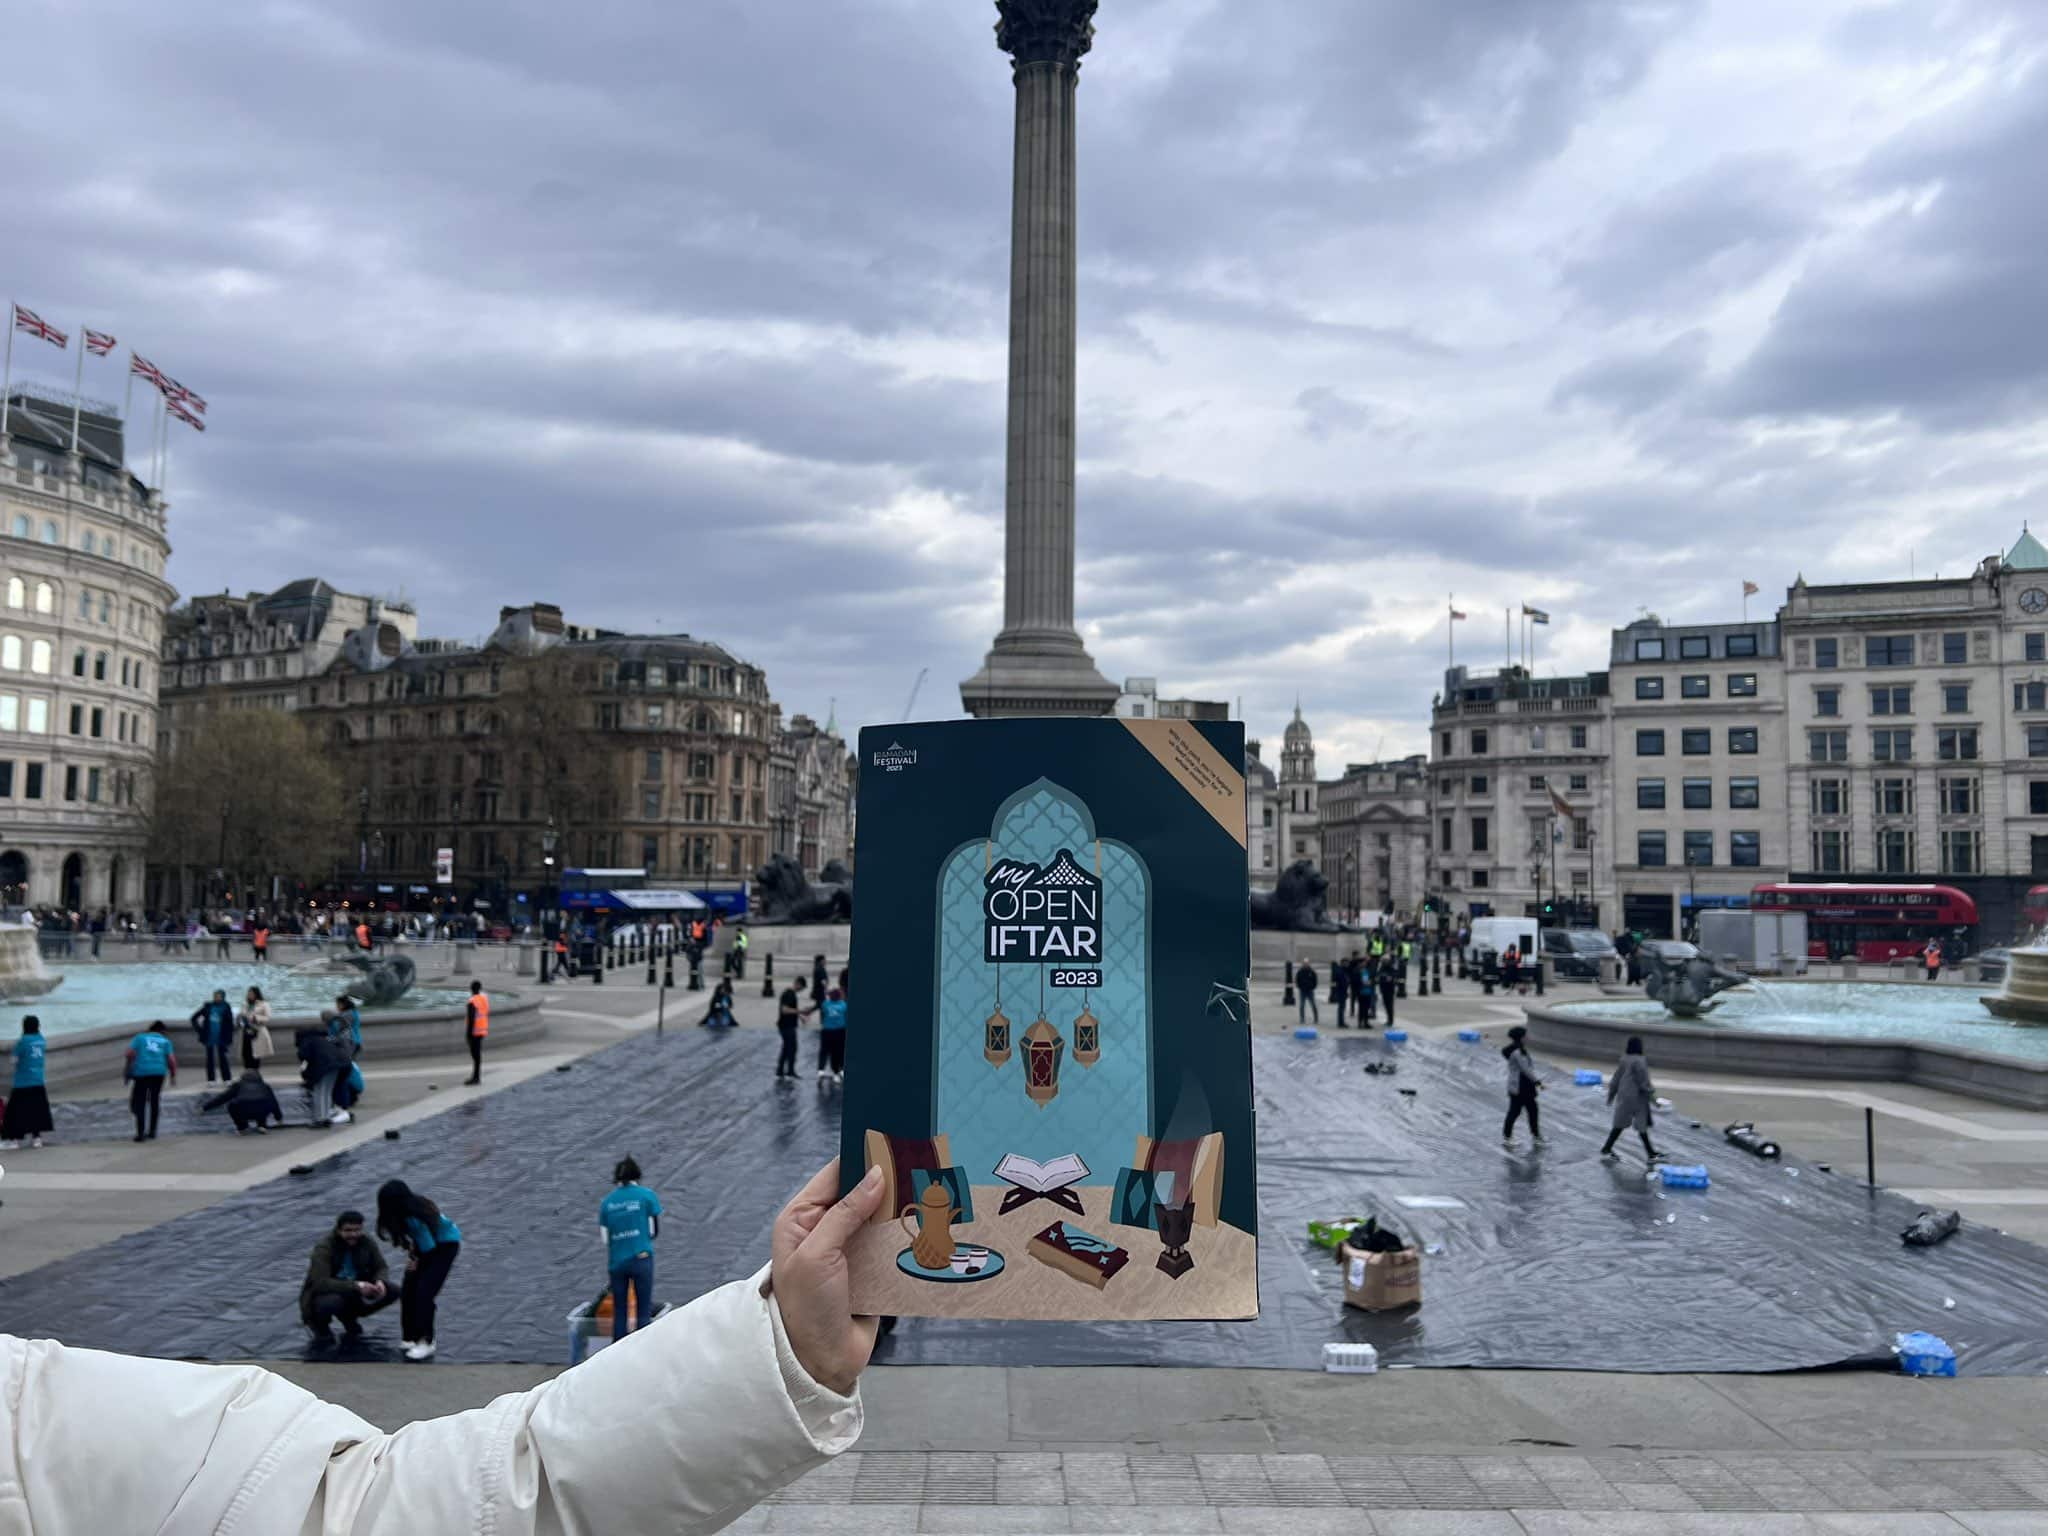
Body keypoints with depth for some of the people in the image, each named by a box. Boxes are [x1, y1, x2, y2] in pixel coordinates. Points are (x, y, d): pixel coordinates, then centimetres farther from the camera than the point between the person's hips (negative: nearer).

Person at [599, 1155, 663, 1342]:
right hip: (641, 1258, -3)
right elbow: (655, 1231, 2)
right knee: (644, 1311, 2)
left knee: (619, 1312, 12)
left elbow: (605, 1238, 7)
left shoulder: (607, 1202, 8)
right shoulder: (647, 1195, 0)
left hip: (616, 1261, 3)